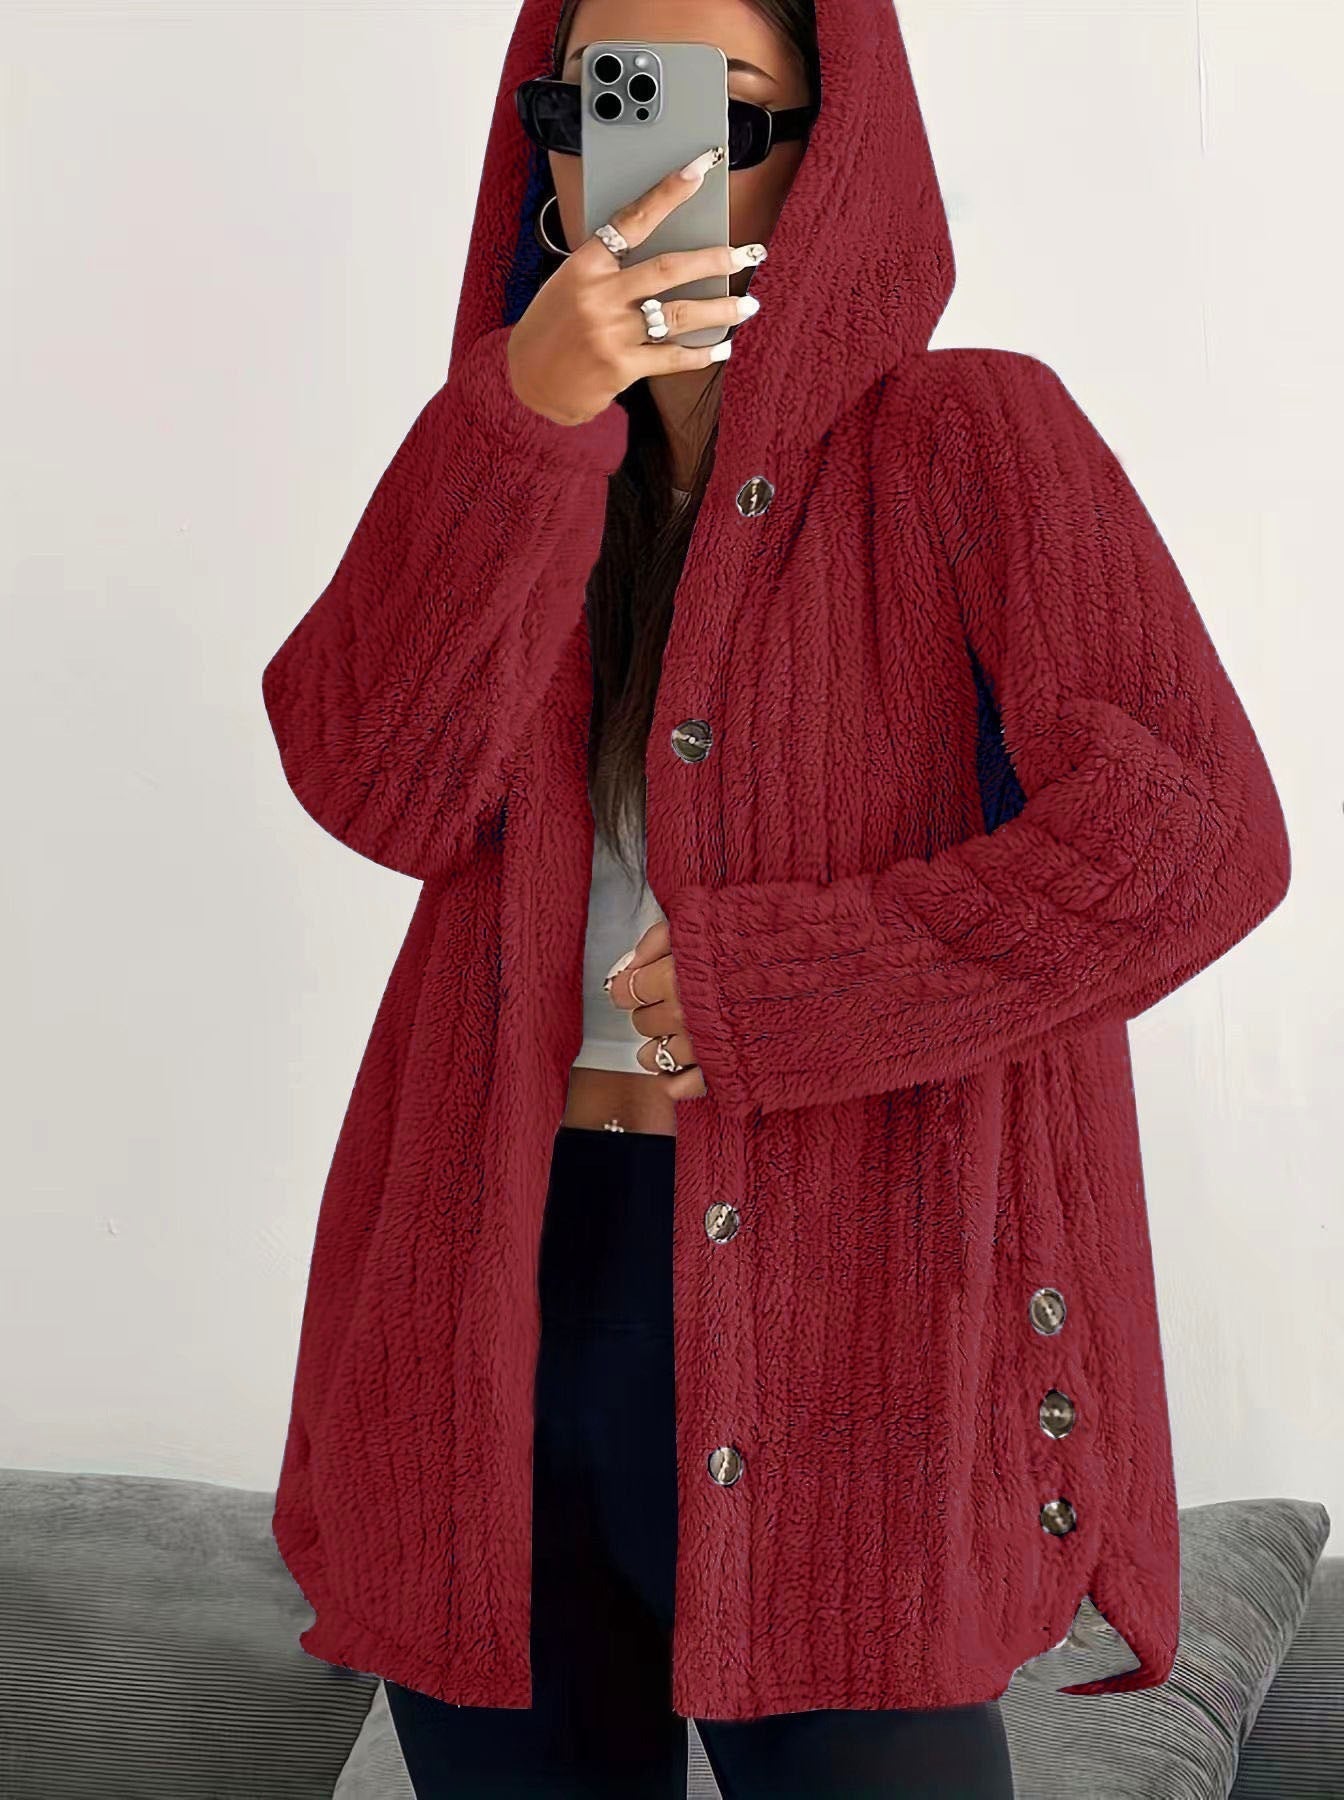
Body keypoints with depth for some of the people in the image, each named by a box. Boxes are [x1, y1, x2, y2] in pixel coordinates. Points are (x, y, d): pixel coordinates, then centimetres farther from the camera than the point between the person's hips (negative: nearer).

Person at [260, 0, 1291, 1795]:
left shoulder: (966, 437, -3)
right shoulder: (521, 471, 12)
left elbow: (1192, 833, -13)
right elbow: (376, 786, -6)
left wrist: (775, 990, -13)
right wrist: (529, 419, -16)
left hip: (830, 1313, -4)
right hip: (494, 1298, 5)